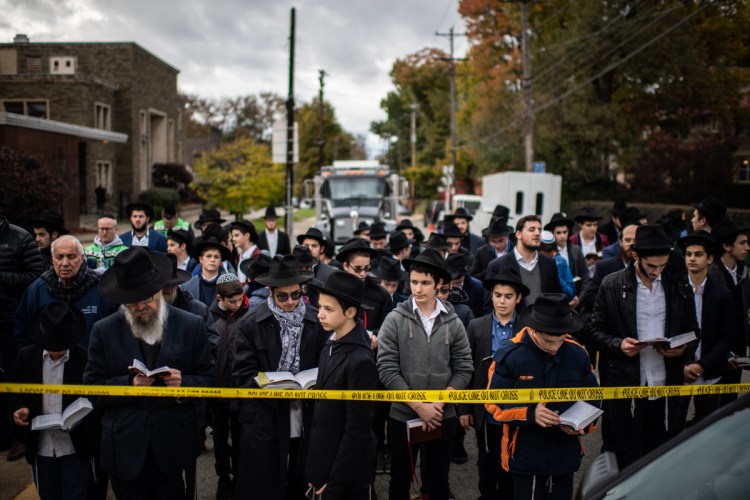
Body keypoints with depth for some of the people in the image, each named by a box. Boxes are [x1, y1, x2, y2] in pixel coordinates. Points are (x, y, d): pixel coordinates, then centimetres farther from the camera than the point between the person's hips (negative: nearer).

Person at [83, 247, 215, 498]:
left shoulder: (191, 326, 1)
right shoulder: (104, 331, 2)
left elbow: (208, 379, 4)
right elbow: (92, 386, 1)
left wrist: (183, 382, -16)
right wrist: (129, 383, -15)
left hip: (172, 447, 0)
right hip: (125, 447, 1)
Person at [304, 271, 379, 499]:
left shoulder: (360, 360, -24)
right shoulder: (332, 344, 1)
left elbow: (357, 429, -20)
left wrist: (336, 481, -16)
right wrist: (316, 470, 10)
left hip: (346, 469, -7)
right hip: (324, 459, 7)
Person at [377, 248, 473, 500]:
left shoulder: (453, 323, -1)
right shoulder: (394, 320, -7)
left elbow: (463, 369, 0)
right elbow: (387, 369, -10)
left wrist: (438, 404, -12)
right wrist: (419, 406, -15)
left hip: (444, 417, 2)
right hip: (403, 415, -1)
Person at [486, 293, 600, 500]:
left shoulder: (578, 354, -2)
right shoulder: (509, 355, -12)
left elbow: (592, 398, 10)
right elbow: (495, 402, -7)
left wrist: (583, 424, -10)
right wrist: (530, 414, -23)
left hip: (566, 456, 3)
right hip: (525, 457, -3)